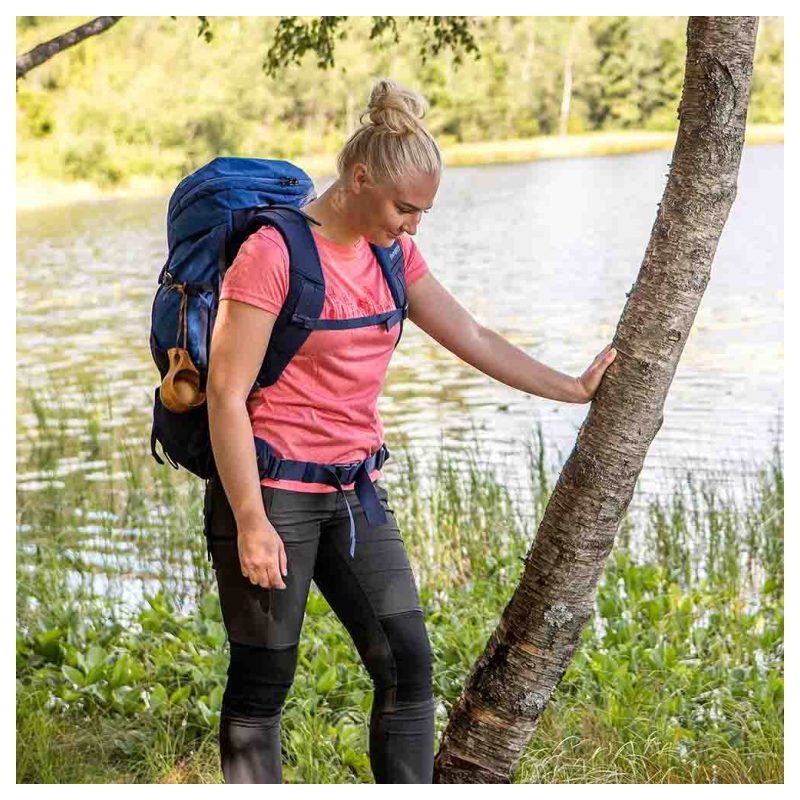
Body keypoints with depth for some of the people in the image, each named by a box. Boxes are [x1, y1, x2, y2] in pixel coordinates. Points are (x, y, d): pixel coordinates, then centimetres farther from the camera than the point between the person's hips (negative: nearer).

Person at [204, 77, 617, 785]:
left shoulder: (393, 253, 8)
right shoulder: (274, 251, -14)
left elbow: (474, 340, 15)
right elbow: (227, 393, -15)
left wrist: (575, 390, 17)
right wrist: (250, 523, -18)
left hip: (354, 493, 7)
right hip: (271, 492, -7)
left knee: (408, 665, 1)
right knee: (262, 684, 1)